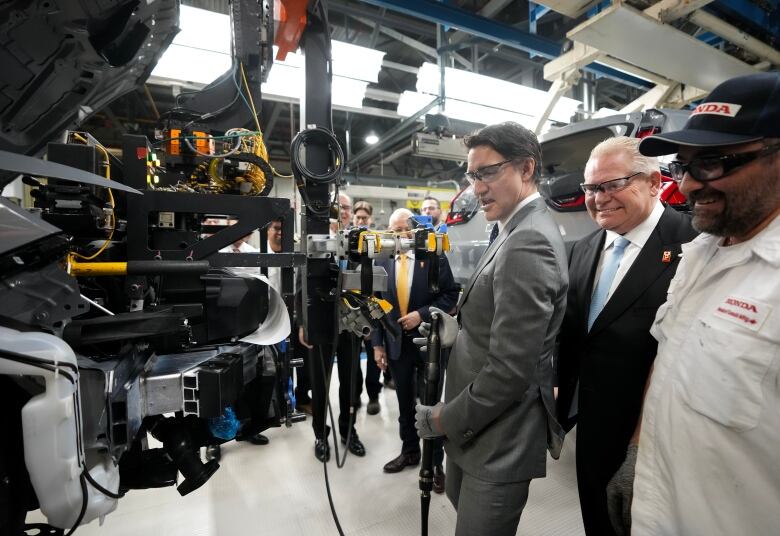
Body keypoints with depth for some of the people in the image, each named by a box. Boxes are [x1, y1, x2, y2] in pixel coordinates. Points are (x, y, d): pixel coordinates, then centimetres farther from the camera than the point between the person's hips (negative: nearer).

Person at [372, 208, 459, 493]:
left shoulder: (435, 257, -8)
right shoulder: (382, 262, 1)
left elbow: (451, 295, -6)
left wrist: (422, 314, -19)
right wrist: (377, 344, 1)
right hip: (396, 343, 3)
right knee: (405, 402, 18)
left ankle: (435, 462, 26)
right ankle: (409, 451, 39)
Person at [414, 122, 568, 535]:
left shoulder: (528, 244, -25)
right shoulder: (520, 231, 7)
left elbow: (511, 370, -27)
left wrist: (445, 419, -16)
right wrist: (459, 329, 0)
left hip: (500, 437, -9)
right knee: (460, 498, 28)